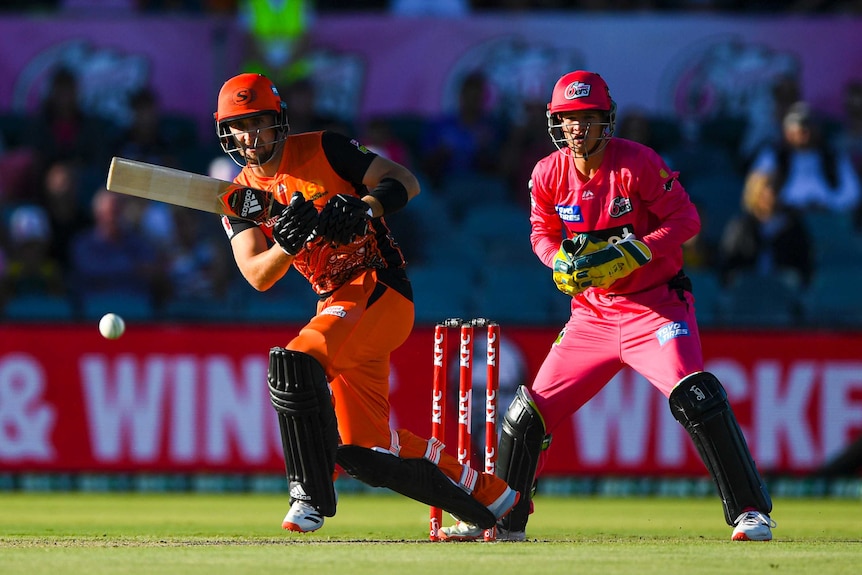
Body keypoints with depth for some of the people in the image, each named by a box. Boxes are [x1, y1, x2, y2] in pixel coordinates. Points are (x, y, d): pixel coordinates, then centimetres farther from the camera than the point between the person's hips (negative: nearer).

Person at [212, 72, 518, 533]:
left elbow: (406, 182, -7)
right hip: (337, 304, 7)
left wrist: (364, 207, -26)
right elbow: (258, 276, -5)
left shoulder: (322, 150, -4)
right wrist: (288, 243, -25)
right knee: (364, 450, 4)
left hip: (380, 287, -7)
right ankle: (491, 497, 19)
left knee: (296, 363, -30)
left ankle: (311, 495, -20)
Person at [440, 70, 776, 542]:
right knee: (527, 415, 5)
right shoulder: (549, 175, -1)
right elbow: (543, 233, 14)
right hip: (593, 312, 5)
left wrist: (631, 254, -25)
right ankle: (504, 521, 23)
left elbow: (685, 219, -12)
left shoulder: (637, 163, -15)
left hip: (655, 304, -5)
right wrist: (562, 260, -9)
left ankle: (751, 511, -21)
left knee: (695, 397, -27)